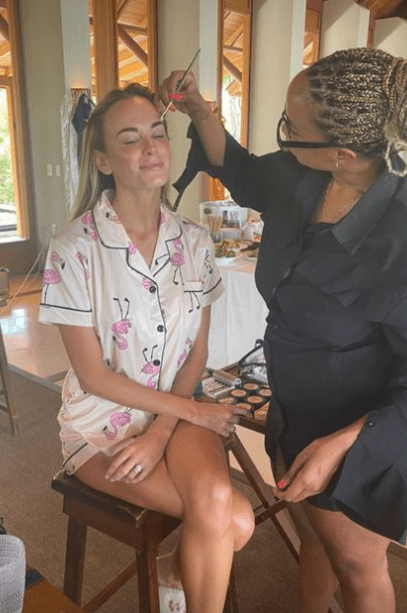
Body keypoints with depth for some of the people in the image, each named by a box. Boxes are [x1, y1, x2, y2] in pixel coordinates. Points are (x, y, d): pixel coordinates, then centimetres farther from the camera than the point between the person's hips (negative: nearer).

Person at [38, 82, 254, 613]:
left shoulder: (193, 241, -1)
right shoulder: (74, 248, -13)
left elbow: (197, 353, 1)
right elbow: (94, 375, -11)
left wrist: (161, 432, -12)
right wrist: (192, 411, -12)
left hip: (181, 409, 3)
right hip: (103, 418, -3)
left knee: (214, 499, -26)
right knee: (234, 522, -19)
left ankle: (182, 563, 8)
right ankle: (188, 564, 14)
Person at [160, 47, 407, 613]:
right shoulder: (296, 179, -10)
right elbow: (240, 171, 14)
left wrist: (340, 445, -30)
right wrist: (200, 112, 1)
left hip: (361, 435, -6)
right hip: (293, 417, 7)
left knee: (356, 567, 20)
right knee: (314, 540, 28)